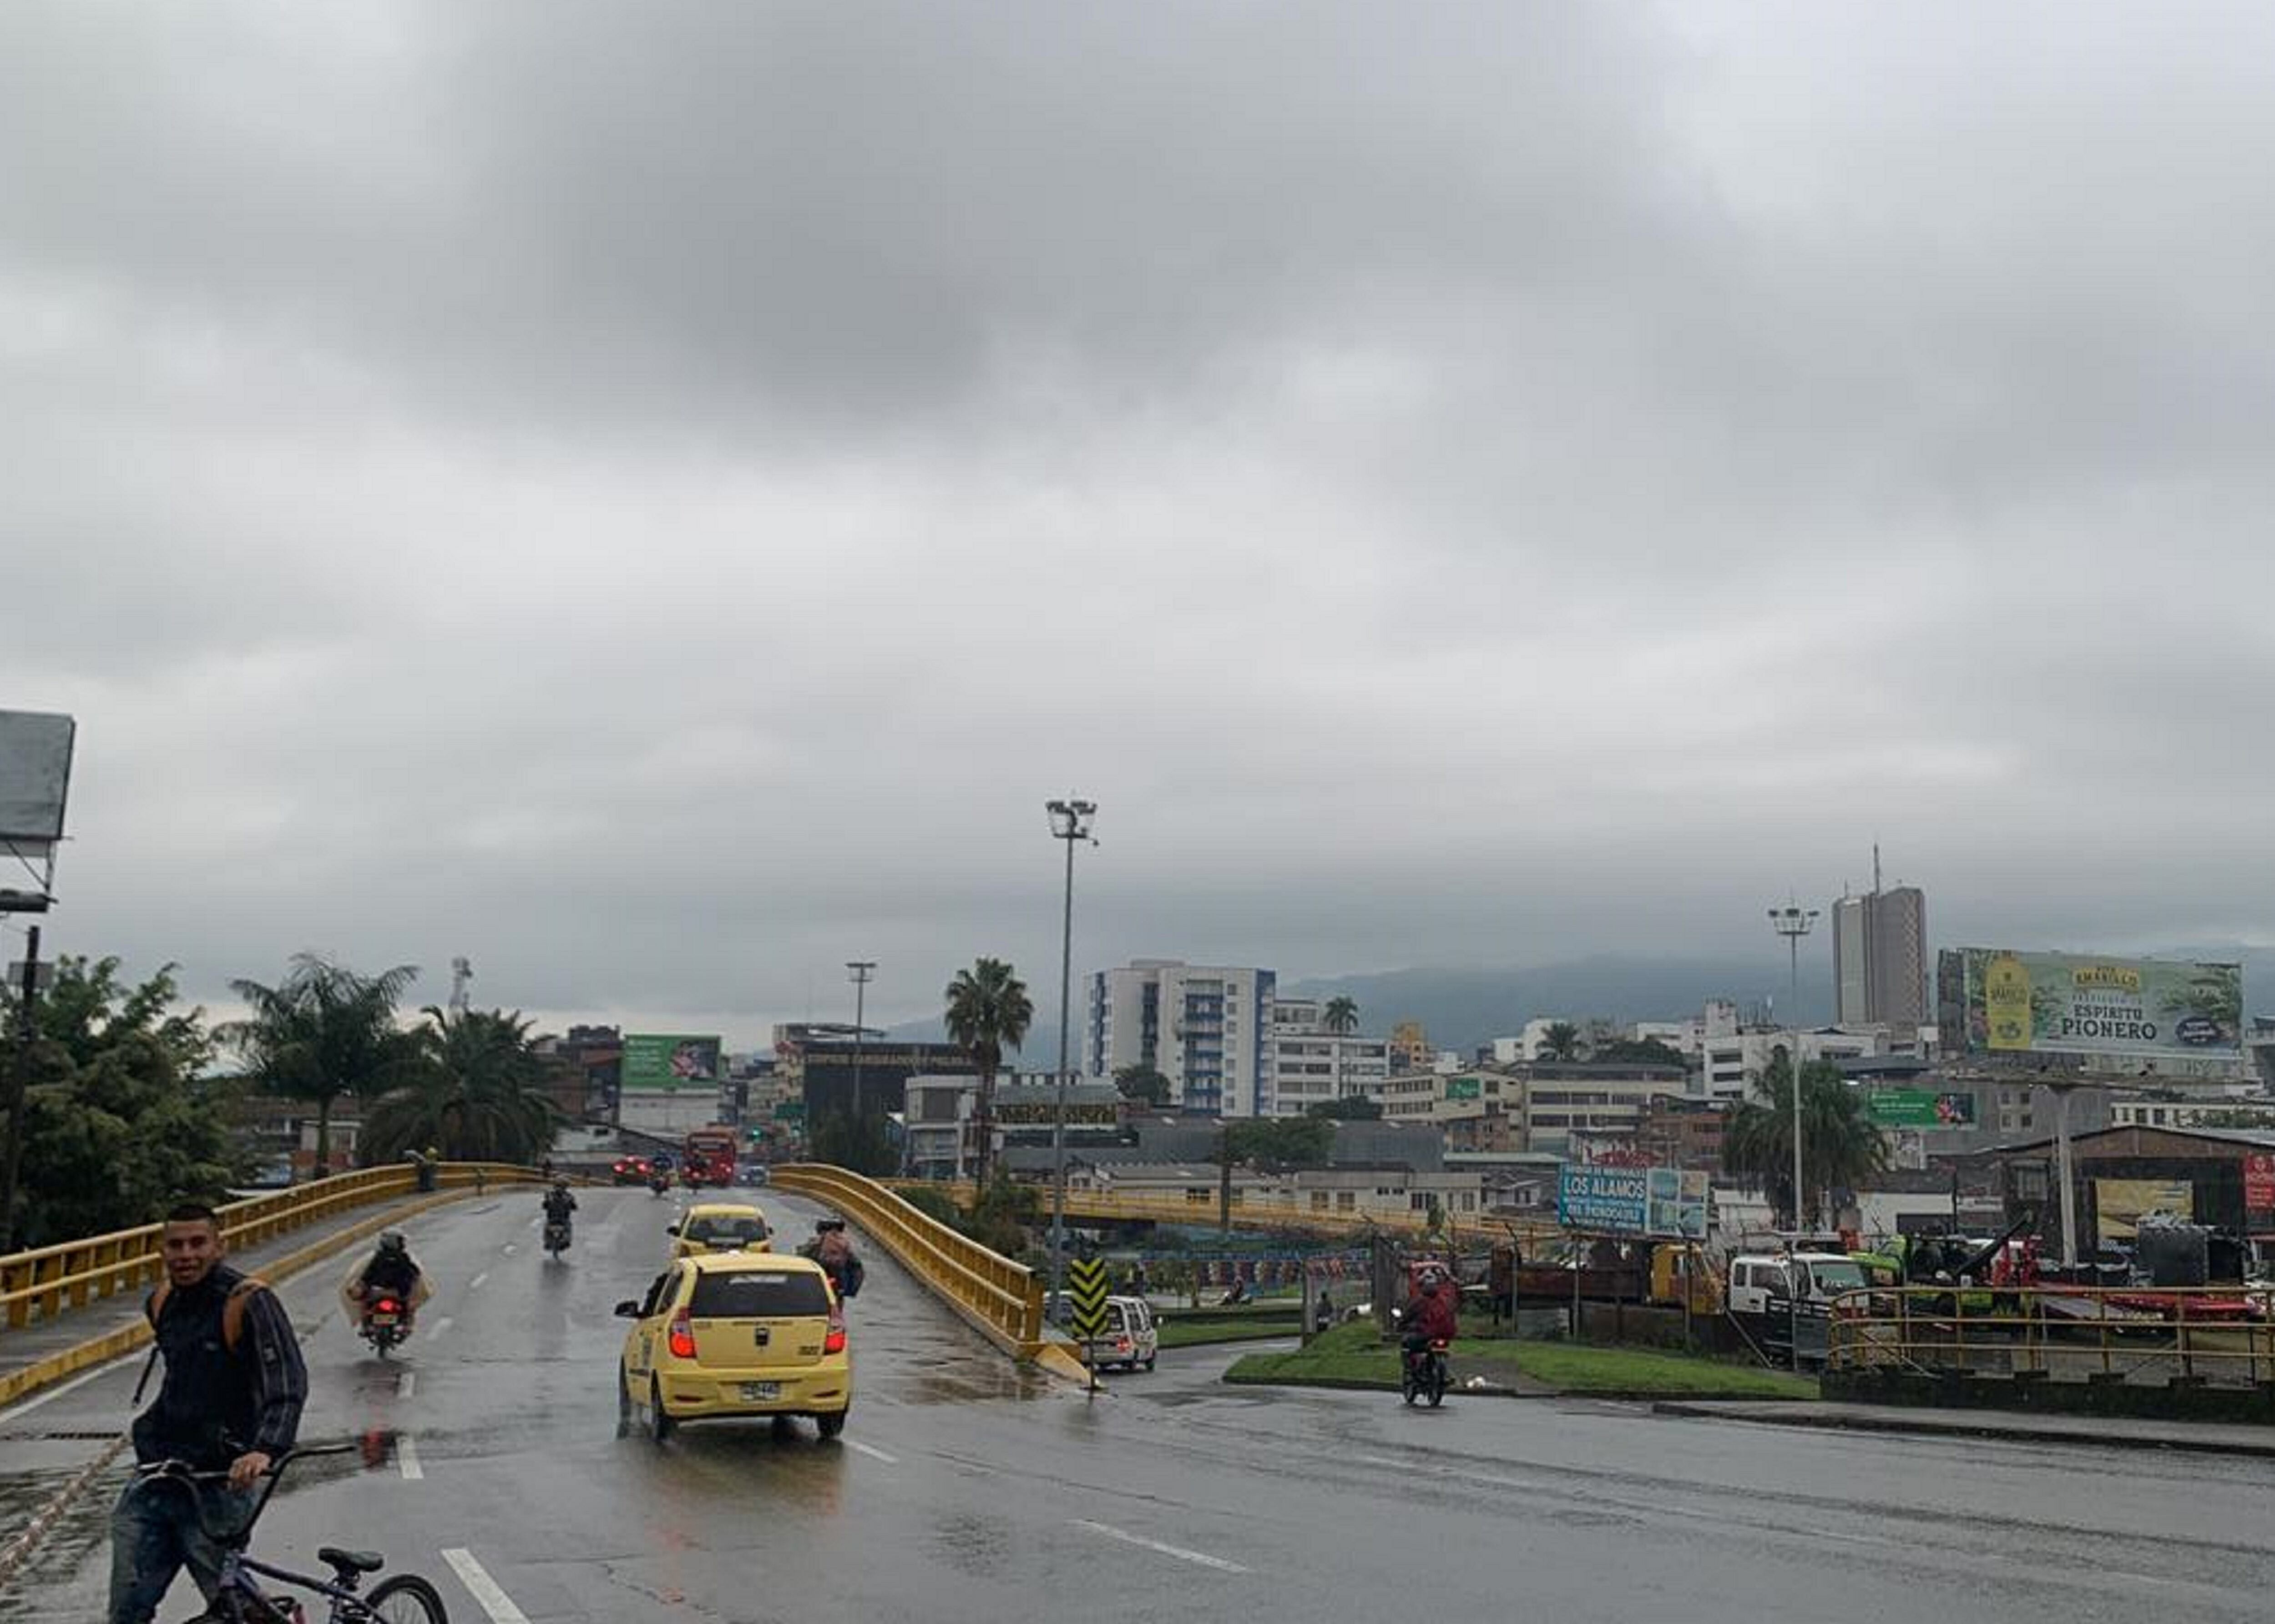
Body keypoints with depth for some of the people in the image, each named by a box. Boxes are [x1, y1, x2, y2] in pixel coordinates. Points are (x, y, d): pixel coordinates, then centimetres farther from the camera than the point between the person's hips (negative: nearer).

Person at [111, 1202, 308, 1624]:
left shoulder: (249, 1302, -14)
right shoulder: (161, 1303, 9)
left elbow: (288, 1383, -24)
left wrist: (266, 1449, -39)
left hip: (218, 1483, -6)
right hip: (155, 1479, 7)